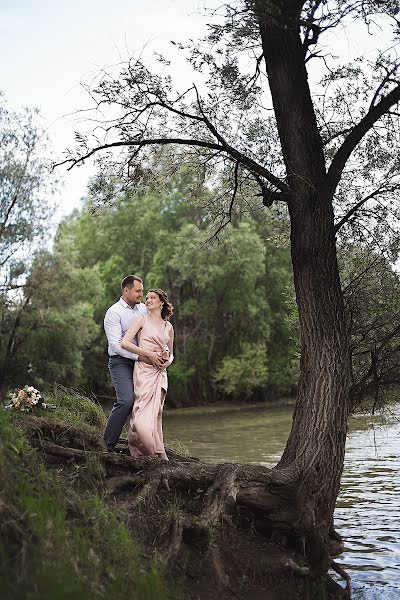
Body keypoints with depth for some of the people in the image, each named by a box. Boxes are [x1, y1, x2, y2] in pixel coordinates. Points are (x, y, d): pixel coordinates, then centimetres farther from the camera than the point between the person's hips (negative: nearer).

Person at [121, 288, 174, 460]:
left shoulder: (168, 327, 17)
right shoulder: (142, 320, 4)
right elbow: (124, 343, -7)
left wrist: (168, 360, 1)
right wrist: (149, 354, -12)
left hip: (160, 372, 4)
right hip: (144, 370, -4)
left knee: (155, 412, -1)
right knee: (146, 411, -14)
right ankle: (159, 452, -9)